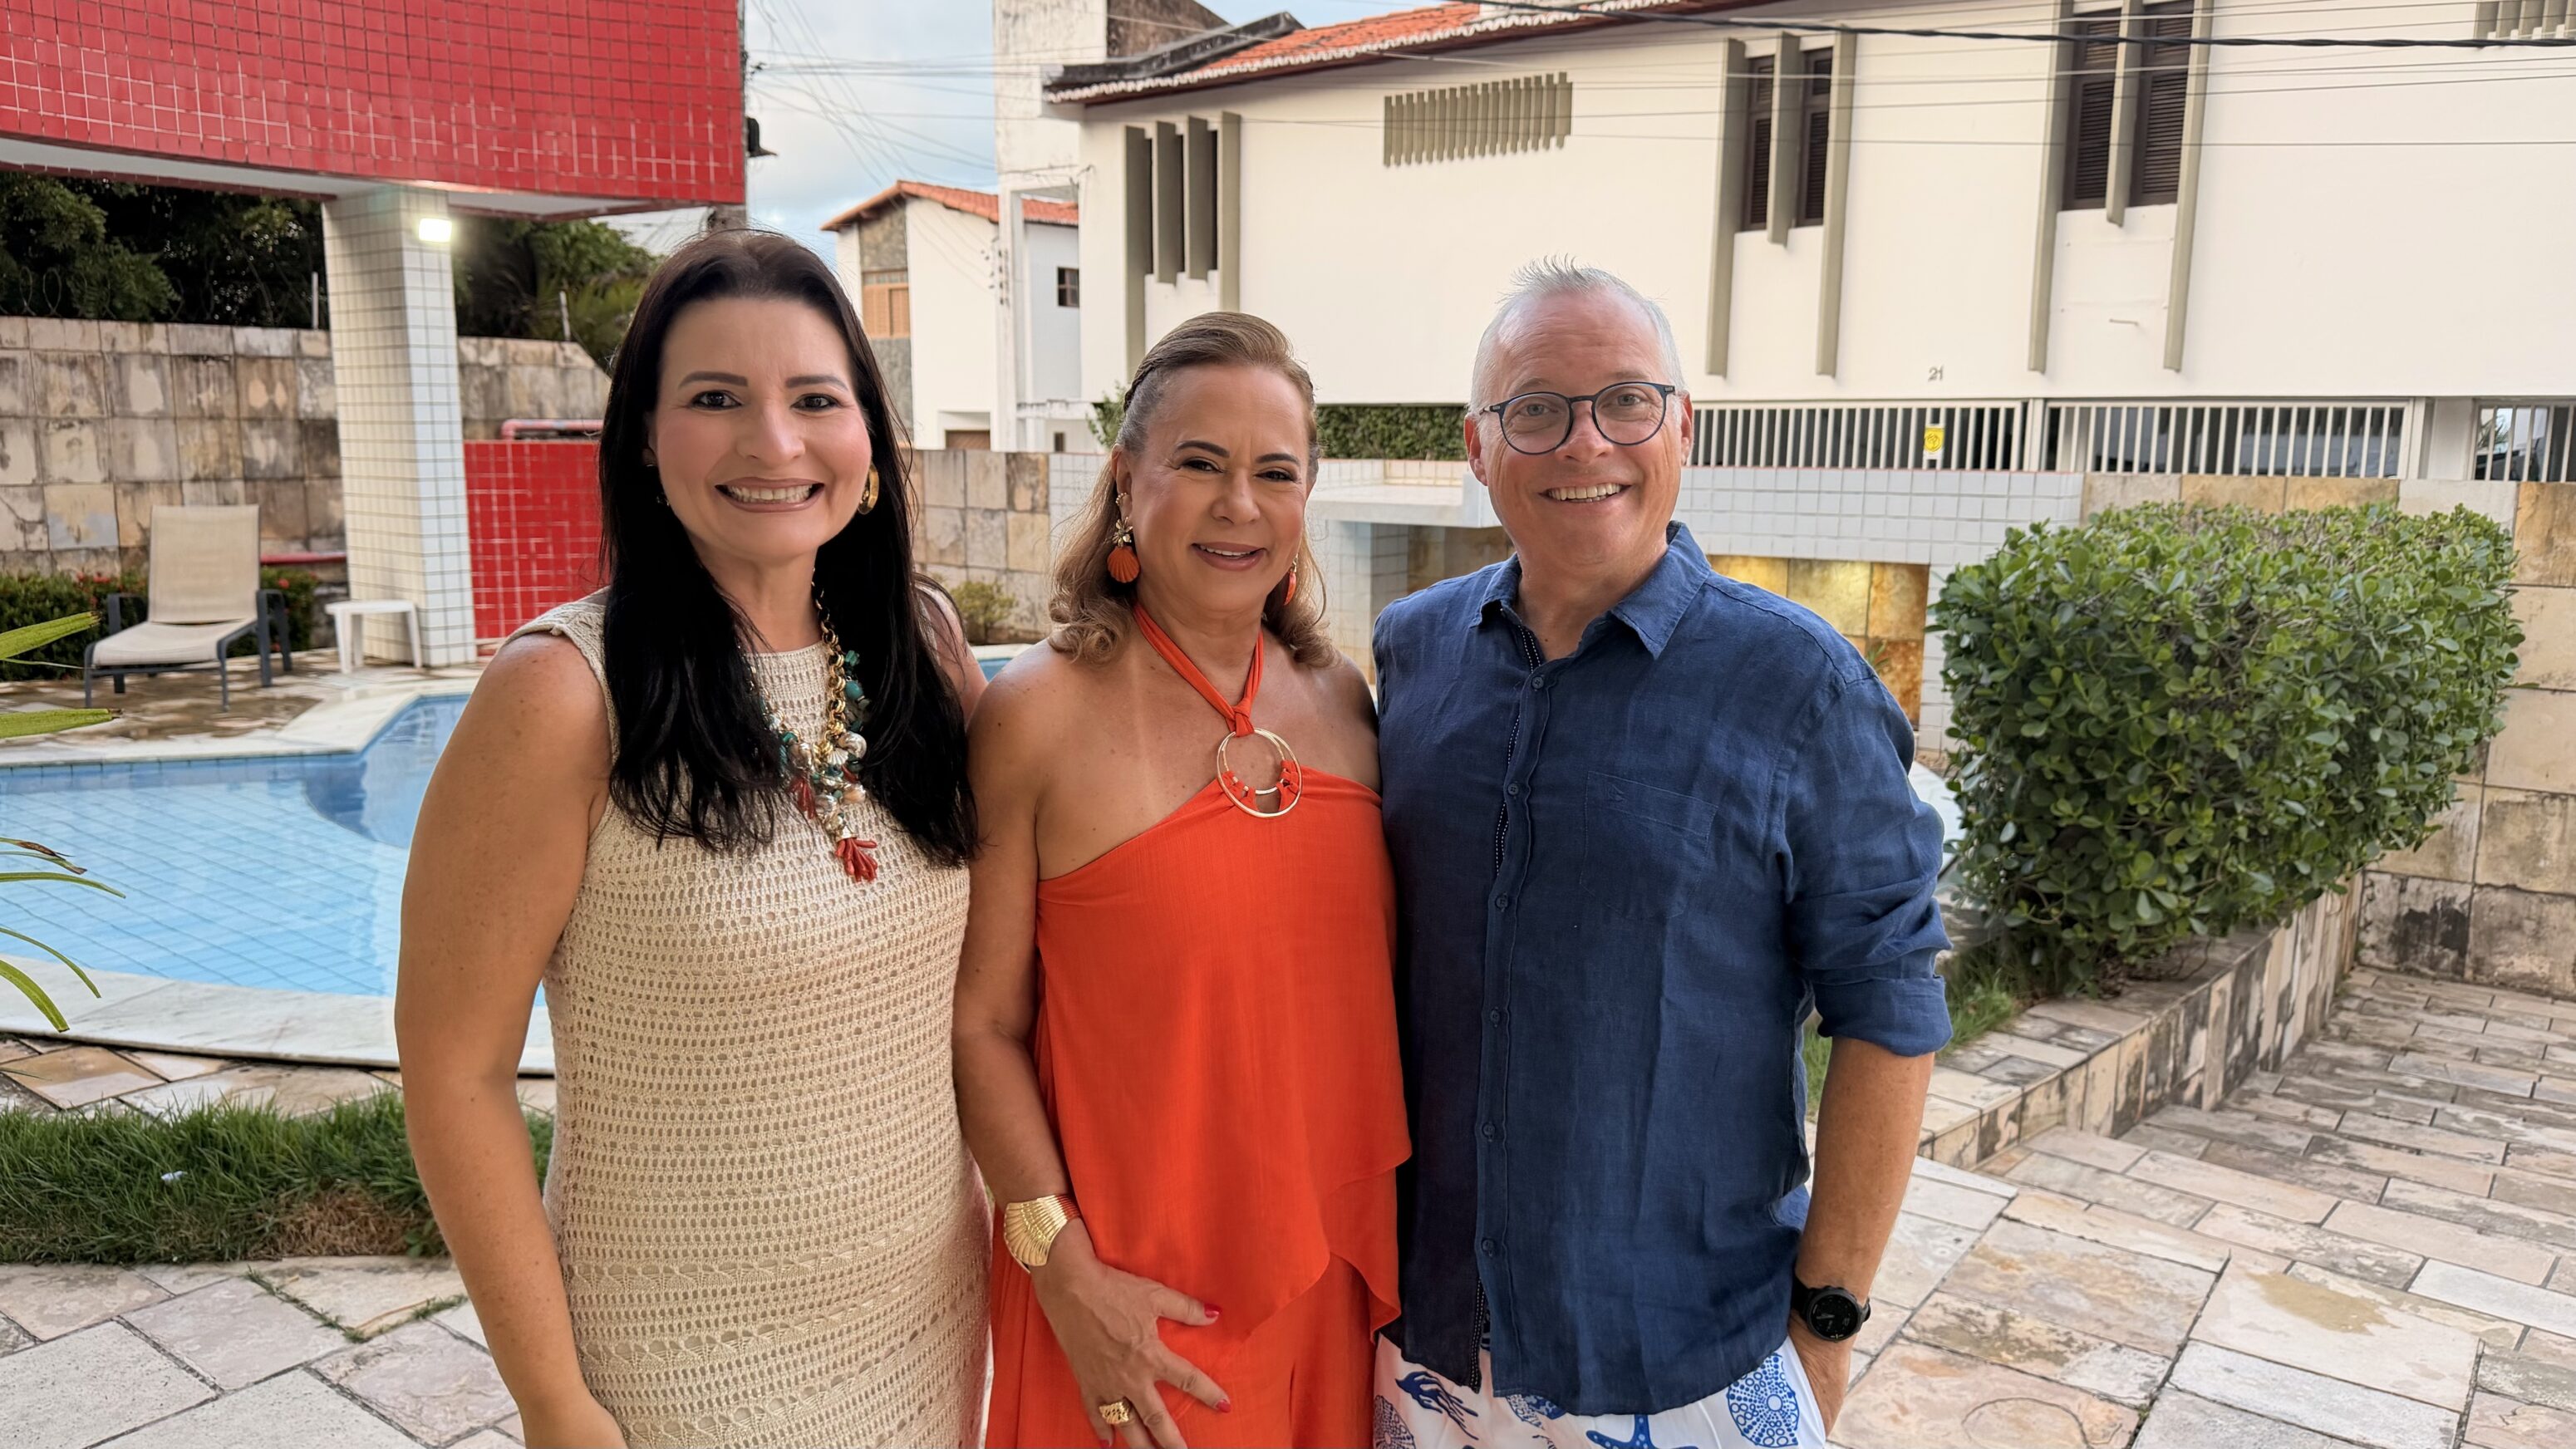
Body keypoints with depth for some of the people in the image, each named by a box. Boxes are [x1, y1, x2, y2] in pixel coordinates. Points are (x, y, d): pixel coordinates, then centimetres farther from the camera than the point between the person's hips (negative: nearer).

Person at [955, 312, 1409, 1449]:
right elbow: (982, 1024, -11)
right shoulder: (1040, 713, -13)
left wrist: (1404, 1235, 9)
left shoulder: (1339, 699, 1)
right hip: (1137, 1299, -4)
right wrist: (1066, 1270, -15)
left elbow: (1381, 981, 9)